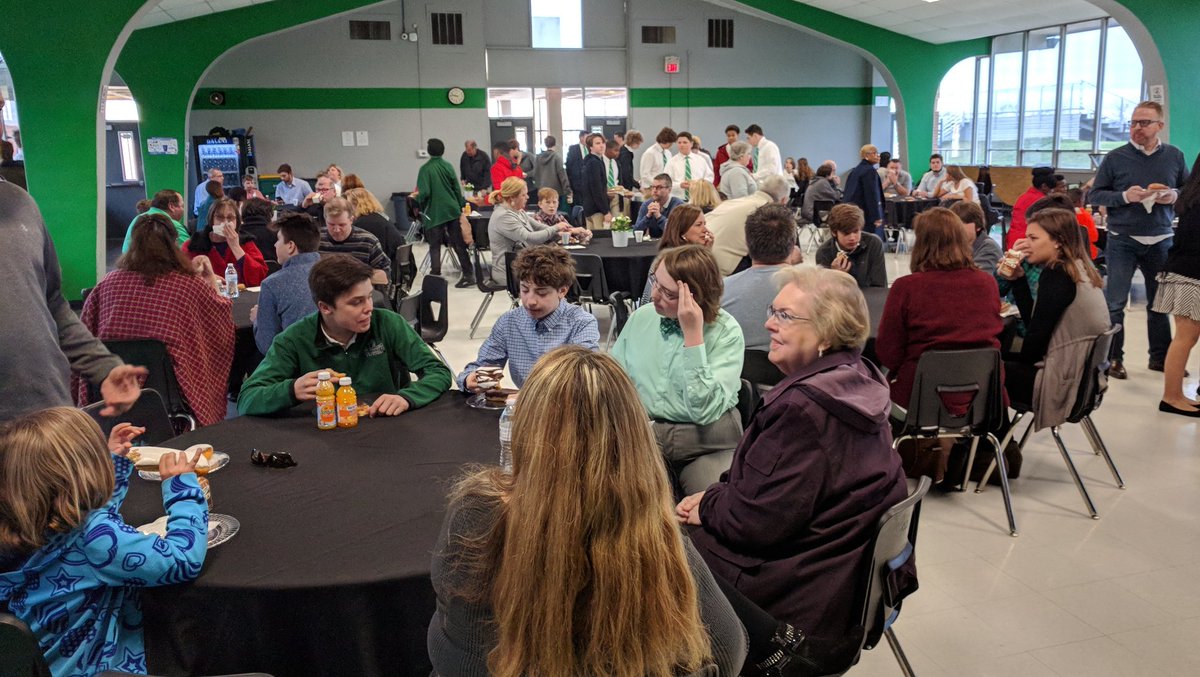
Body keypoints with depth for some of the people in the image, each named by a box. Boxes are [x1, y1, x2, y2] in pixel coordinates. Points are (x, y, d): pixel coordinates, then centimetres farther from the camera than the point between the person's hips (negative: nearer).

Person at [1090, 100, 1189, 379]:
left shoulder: (1174, 156, 5)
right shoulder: (1115, 158, -3)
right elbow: (1094, 195, -2)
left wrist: (1175, 196, -10)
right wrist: (1125, 196, -19)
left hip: (1160, 240, 3)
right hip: (1122, 241, -3)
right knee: (1115, 303, -2)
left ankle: (1160, 357, 24)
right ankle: (1113, 358, 7)